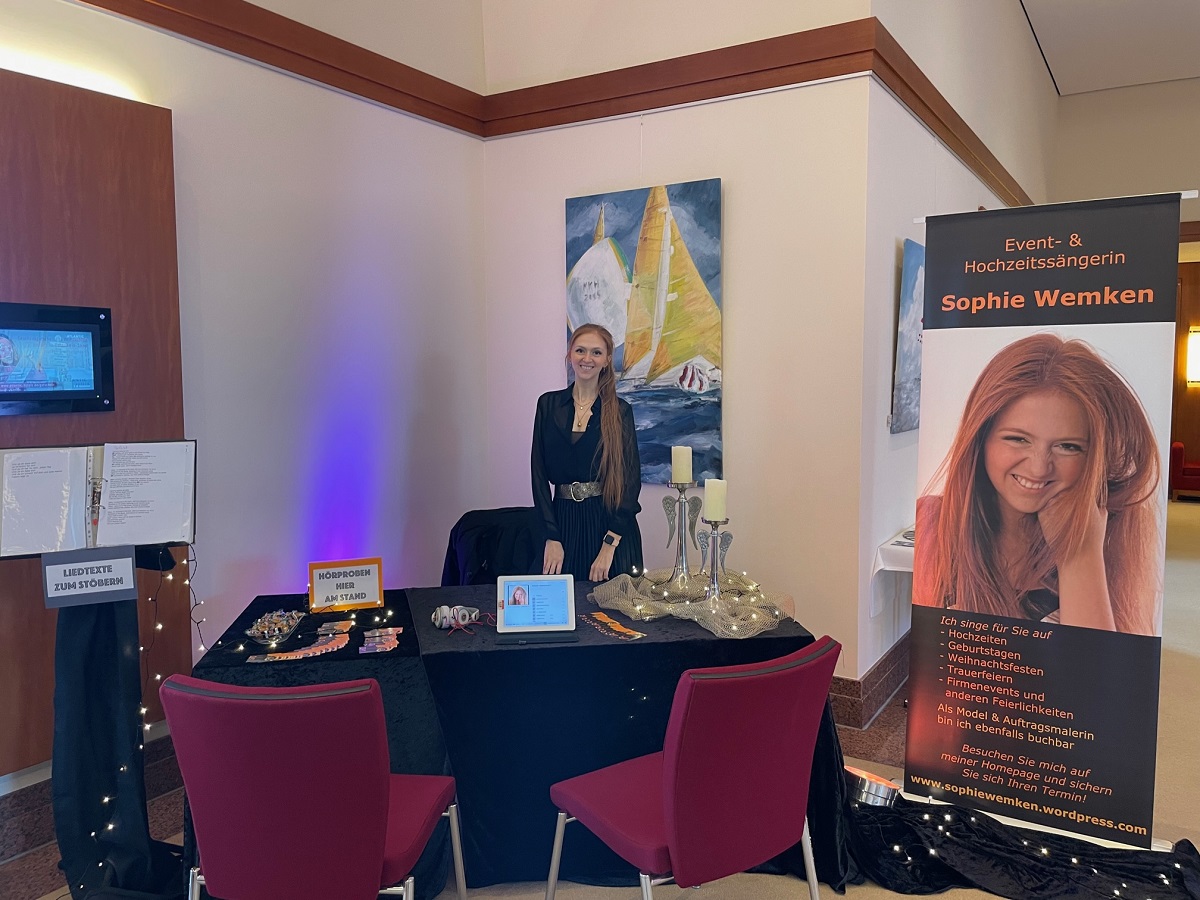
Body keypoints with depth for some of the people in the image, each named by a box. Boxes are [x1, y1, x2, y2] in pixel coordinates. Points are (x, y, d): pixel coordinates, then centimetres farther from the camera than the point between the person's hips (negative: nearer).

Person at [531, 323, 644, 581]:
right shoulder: (548, 404, 5)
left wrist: (610, 544, -12)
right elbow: (539, 473, 3)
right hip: (564, 520, 2)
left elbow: (631, 478, -5)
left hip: (611, 520, -1)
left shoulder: (619, 410, 0)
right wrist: (551, 537, -5)